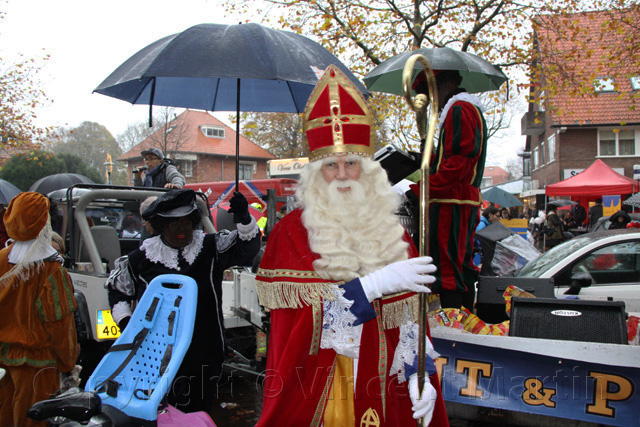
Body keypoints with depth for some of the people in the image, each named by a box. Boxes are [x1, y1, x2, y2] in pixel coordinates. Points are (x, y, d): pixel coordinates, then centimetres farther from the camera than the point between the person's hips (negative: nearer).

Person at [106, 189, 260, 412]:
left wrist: (245, 218, -27)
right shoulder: (141, 258, 2)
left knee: (201, 409, 13)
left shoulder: (210, 247, 2)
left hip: (205, 350, 1)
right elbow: (118, 289, 16)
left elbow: (246, 248, -9)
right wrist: (124, 321, 3)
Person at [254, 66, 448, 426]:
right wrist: (376, 283, -21)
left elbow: (407, 318, 3)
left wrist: (417, 375, -9)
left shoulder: (392, 232, 4)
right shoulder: (291, 231, -6)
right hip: (315, 392, -3)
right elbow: (302, 307, -16)